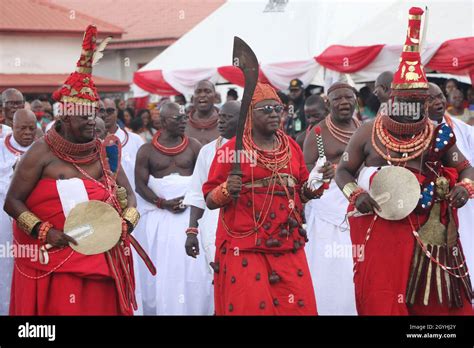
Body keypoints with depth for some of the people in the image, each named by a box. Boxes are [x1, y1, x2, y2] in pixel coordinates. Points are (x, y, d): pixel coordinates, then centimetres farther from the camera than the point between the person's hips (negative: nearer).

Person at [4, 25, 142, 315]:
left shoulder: (102, 152, 7)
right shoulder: (42, 152, -6)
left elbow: (128, 194, 11)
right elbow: (12, 202, -5)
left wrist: (126, 224, -9)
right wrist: (44, 232, -17)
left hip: (100, 260, 4)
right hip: (53, 261, -4)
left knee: (100, 308, 5)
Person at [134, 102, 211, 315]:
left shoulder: (193, 146, 5)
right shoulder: (146, 150, 1)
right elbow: (140, 185, -1)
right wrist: (164, 203, -13)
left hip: (190, 212, 1)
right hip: (159, 214, -1)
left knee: (192, 267, -2)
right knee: (161, 269, 1)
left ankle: (192, 310, 7)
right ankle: (160, 310, 11)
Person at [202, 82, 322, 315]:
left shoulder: (291, 147, 12)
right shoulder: (231, 150, -2)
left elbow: (302, 192, 20)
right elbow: (210, 200, -3)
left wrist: (310, 190, -1)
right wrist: (226, 191, -22)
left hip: (288, 247, 4)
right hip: (244, 249, -4)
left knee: (299, 306, -2)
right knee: (250, 306, -5)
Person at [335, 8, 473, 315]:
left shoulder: (438, 136, 4)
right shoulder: (368, 133, 1)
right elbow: (343, 171, 8)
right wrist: (356, 195, -11)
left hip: (425, 230, 2)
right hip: (378, 228, -1)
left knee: (435, 299, 5)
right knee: (380, 299, 0)